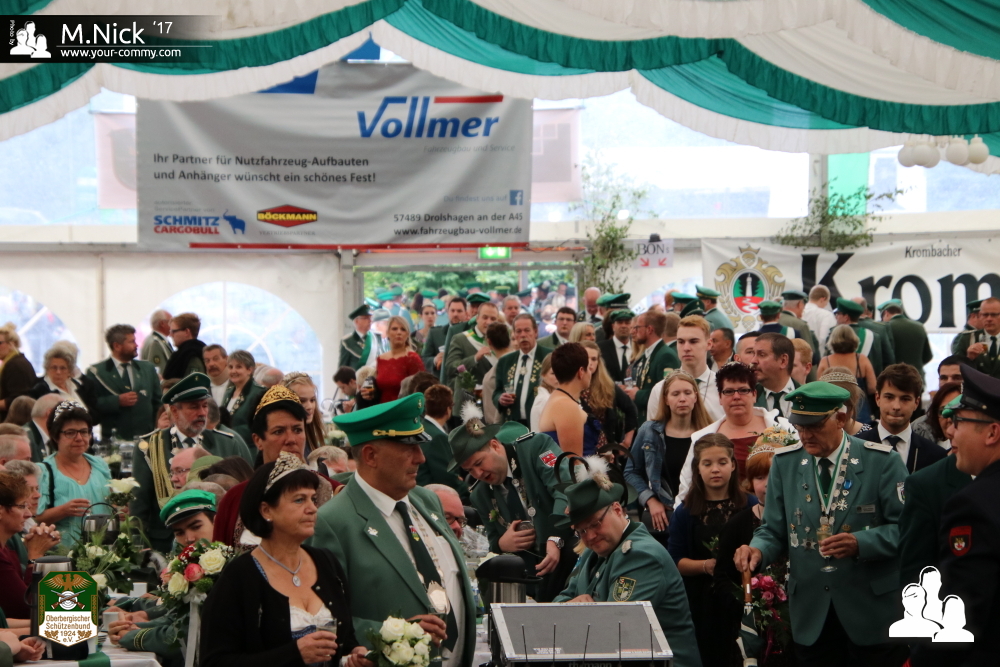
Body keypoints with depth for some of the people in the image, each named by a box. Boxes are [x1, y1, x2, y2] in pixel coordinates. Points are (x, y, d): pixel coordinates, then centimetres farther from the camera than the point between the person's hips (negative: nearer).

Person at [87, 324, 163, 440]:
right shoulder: (96, 372, 2)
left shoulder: (148, 368, 16)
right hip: (114, 440, -4)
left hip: (147, 438, 4)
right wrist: (117, 401, -17)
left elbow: (158, 403, 16)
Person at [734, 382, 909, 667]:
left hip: (873, 611, -3)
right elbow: (774, 530, 7)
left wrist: (860, 543, -23)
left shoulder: (882, 461, -6)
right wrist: (757, 549, -15)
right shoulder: (785, 463, 4)